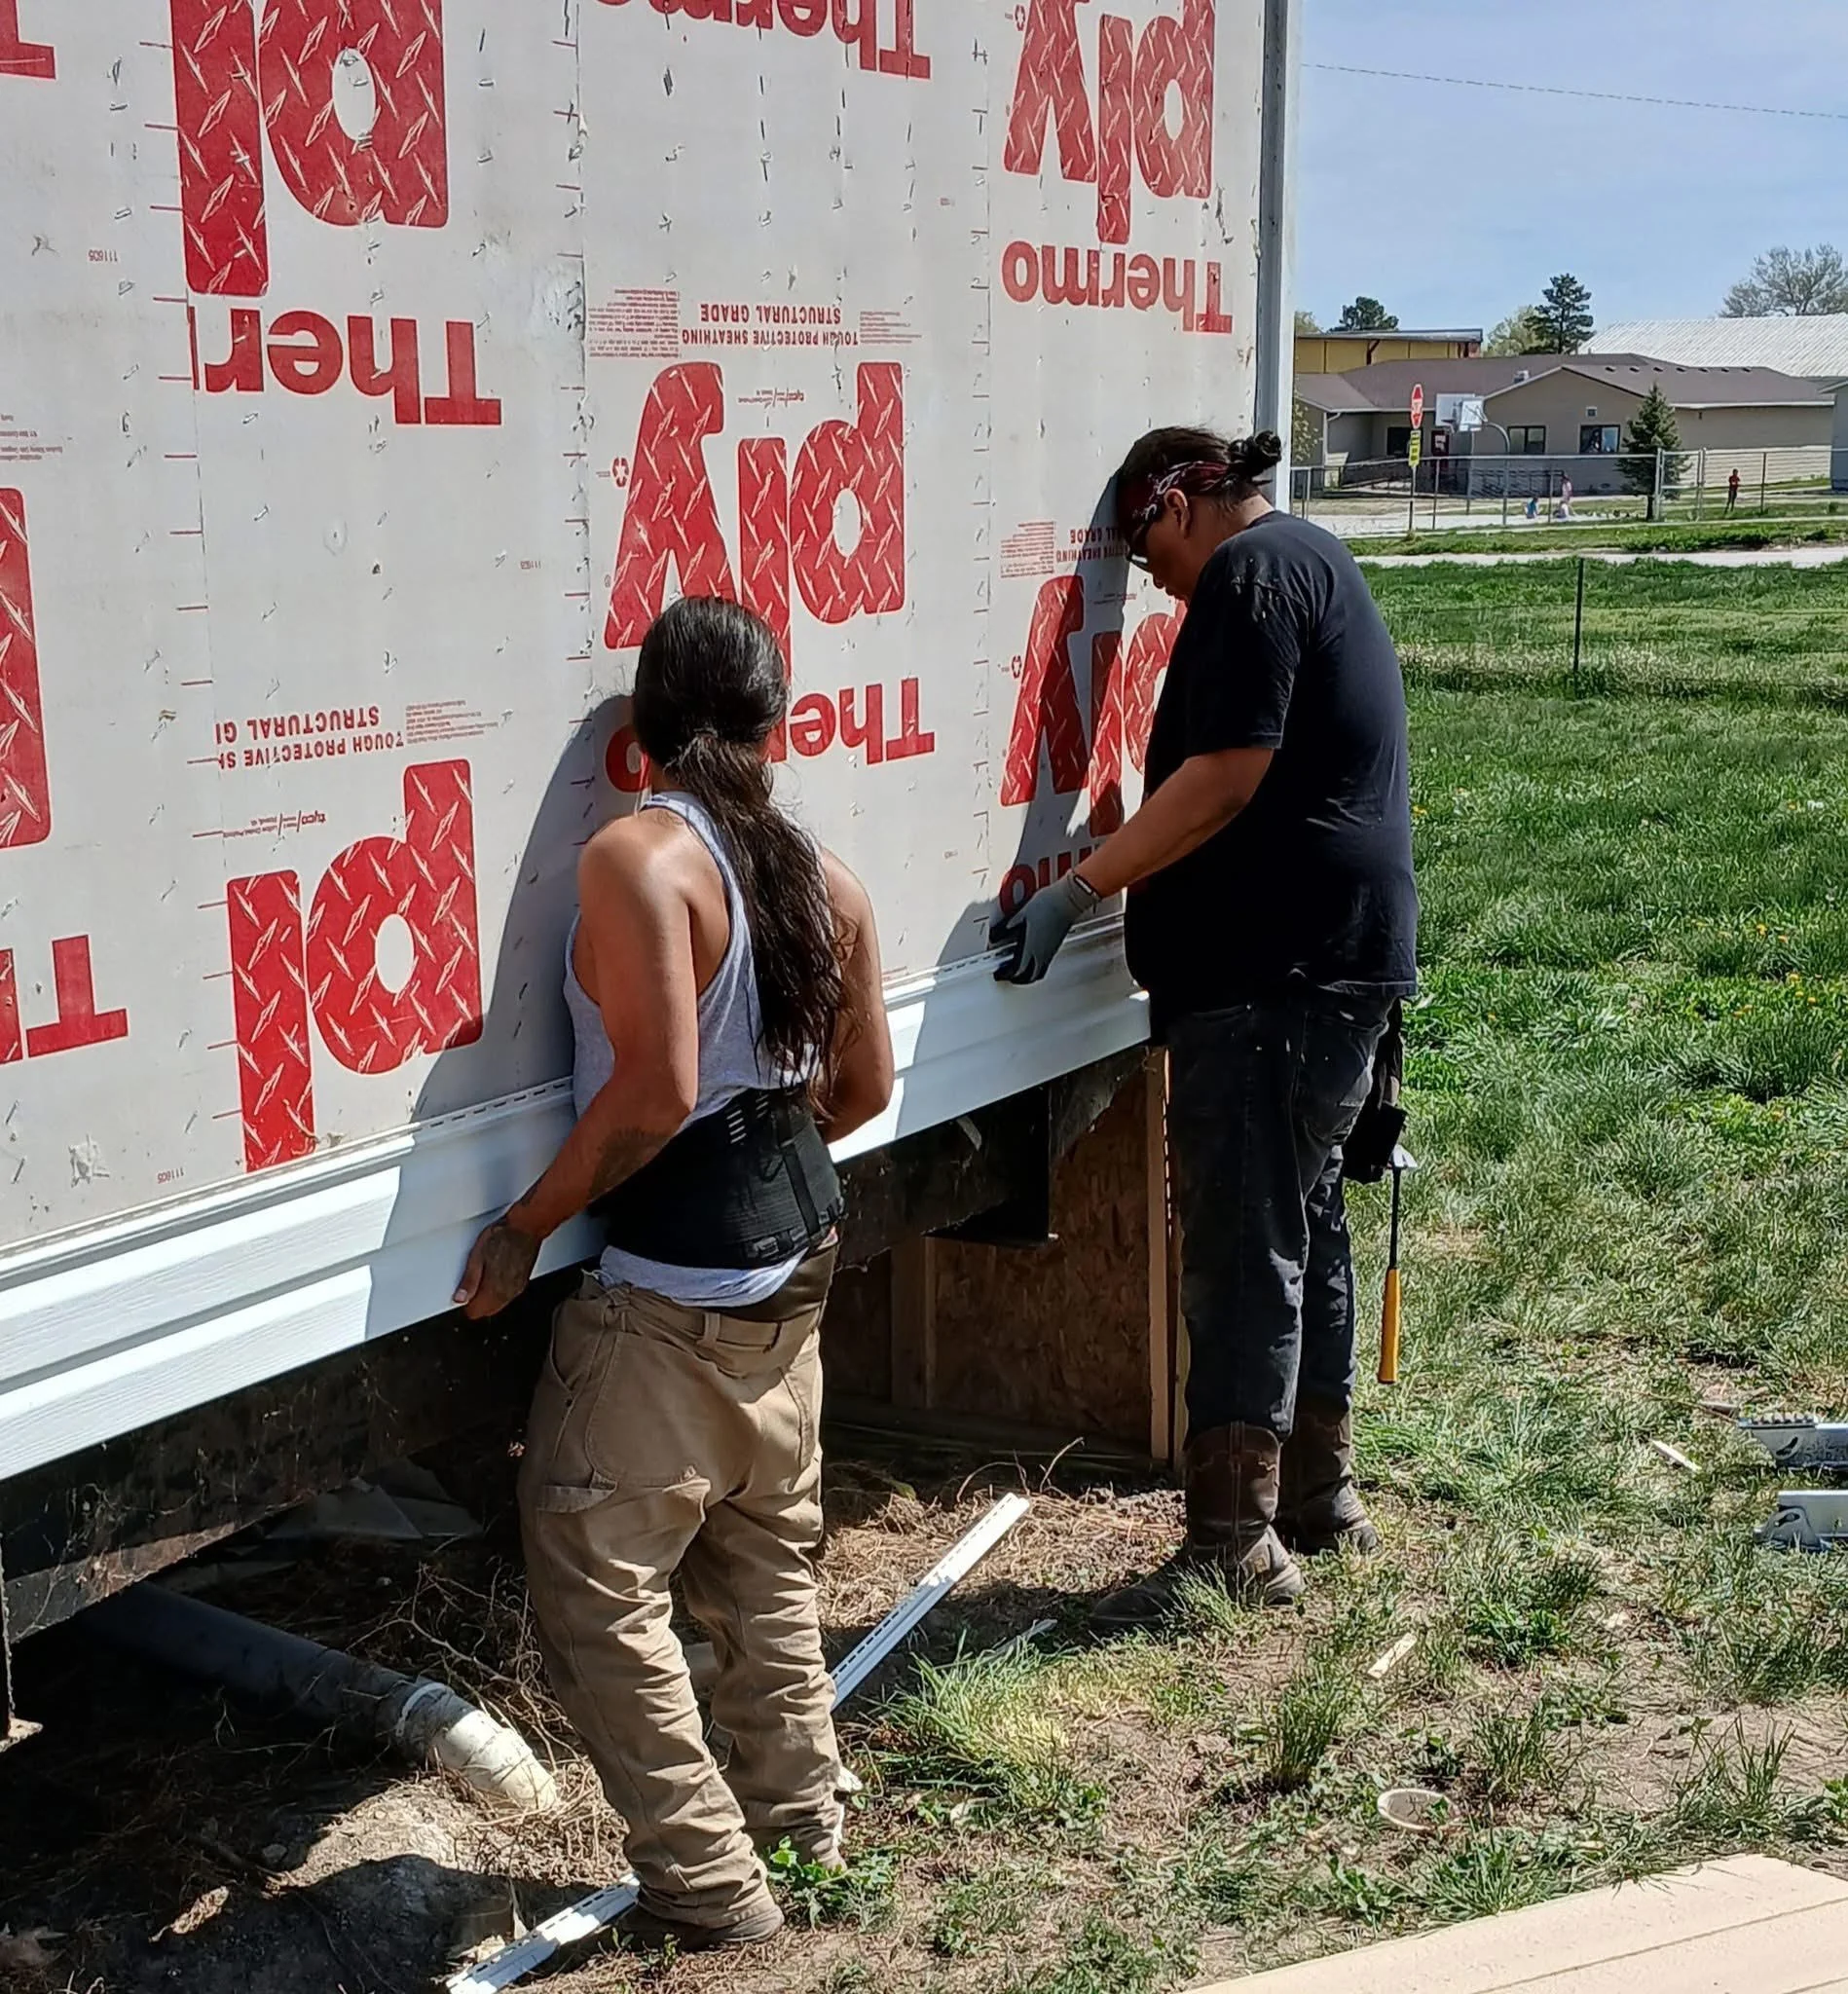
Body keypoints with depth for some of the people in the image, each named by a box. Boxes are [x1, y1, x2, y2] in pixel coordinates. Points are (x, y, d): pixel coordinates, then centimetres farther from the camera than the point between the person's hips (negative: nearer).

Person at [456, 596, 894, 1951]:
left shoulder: (637, 858, -19)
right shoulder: (824, 876, 3)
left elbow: (657, 1089, -26)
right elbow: (863, 1085, 11)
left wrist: (527, 1229, -15)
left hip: (667, 1296, -8)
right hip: (794, 1258, 8)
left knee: (598, 1588, 4)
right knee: (768, 1558, 22)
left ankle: (709, 1888, 9)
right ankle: (802, 1822, 34)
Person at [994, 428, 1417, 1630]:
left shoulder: (1250, 574, -10)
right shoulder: (1313, 562, 22)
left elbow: (1227, 775, -19)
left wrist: (1080, 891, -15)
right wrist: (1117, 893, 24)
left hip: (1276, 969, -11)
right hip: (1337, 956, 11)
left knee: (1244, 1248, -8)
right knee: (1303, 1224, 17)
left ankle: (1237, 1542, -4)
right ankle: (1320, 1495, 28)